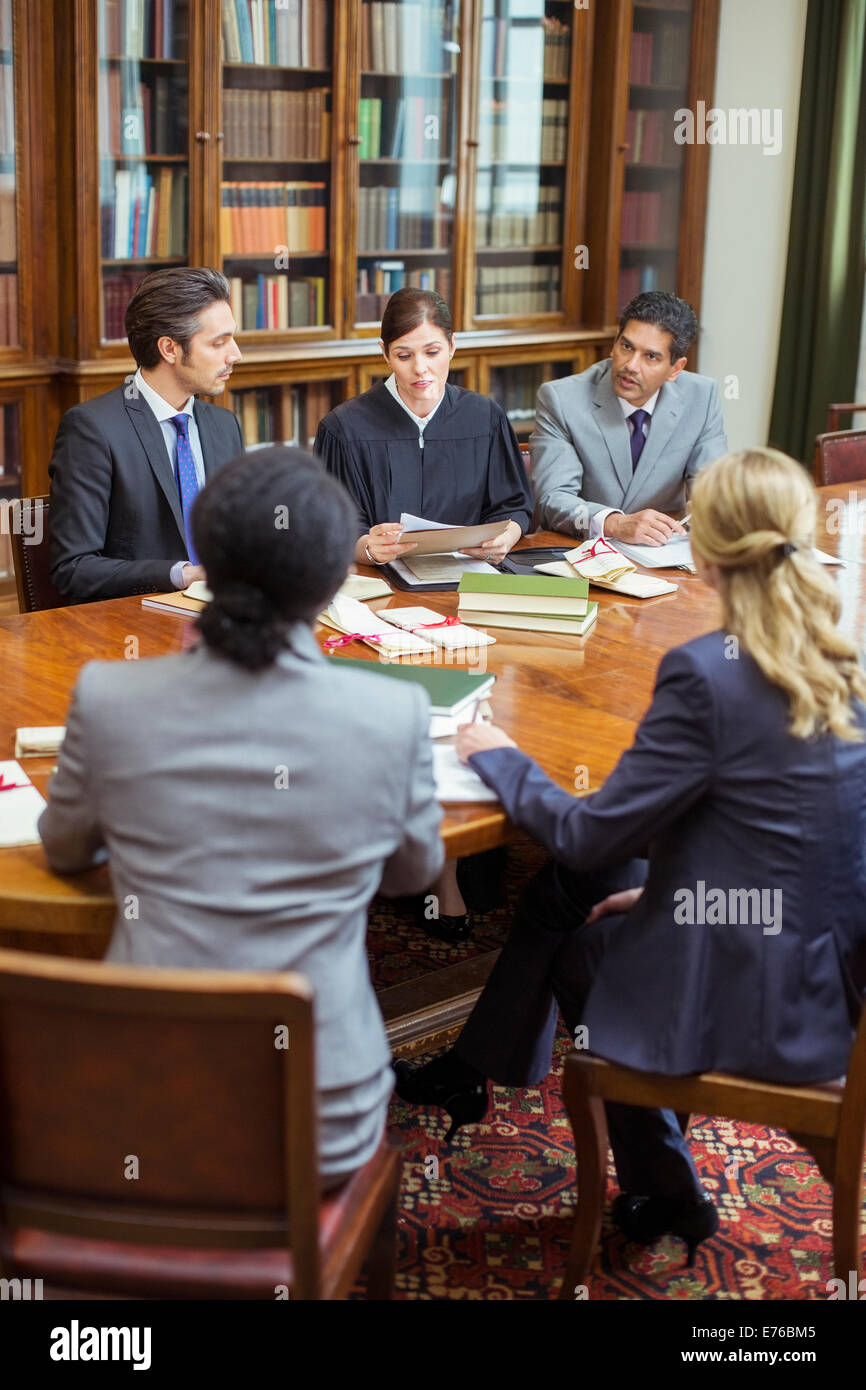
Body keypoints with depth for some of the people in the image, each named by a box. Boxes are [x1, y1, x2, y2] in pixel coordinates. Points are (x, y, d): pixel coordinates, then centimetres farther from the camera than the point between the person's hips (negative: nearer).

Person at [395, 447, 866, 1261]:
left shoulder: (706, 674, -25)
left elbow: (590, 833, -15)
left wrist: (498, 760, 2)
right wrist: (670, 887, 15)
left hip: (755, 1004, -8)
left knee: (570, 943, 22)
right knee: (568, 885, 20)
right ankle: (473, 1074, 36)